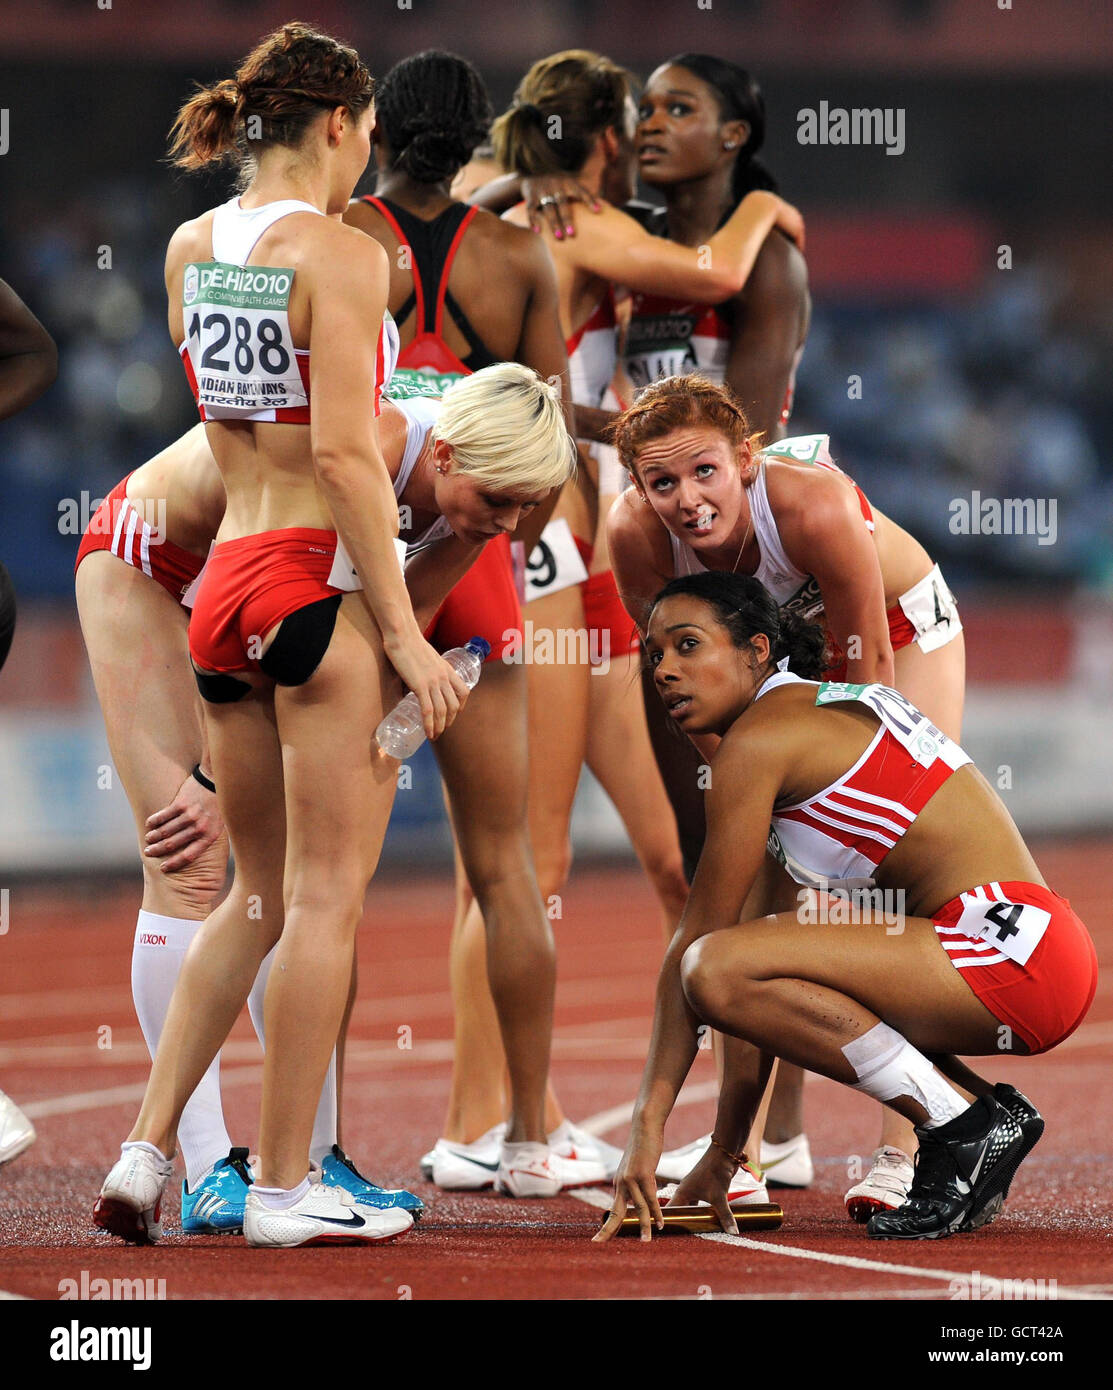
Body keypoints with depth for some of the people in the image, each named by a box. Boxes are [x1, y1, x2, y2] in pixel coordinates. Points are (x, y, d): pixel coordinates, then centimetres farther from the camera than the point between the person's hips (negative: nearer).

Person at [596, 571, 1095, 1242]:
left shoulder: (760, 737, -6)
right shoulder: (827, 709, 22)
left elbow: (697, 942, -7)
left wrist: (647, 1126, -5)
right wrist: (724, 1151, 19)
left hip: (1011, 954, -10)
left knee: (719, 970, -21)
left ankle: (965, 1122, -11)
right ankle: (991, 1111, 15)